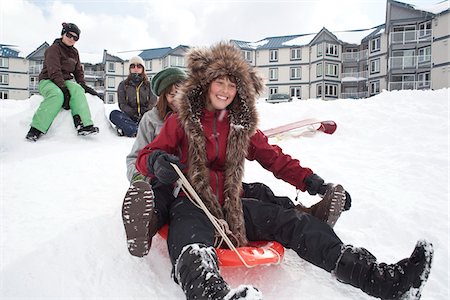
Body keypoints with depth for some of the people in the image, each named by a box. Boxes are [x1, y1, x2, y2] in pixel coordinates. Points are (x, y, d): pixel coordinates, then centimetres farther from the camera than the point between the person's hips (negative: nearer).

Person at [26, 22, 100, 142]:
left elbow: (78, 70, 20)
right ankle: (36, 129, -36)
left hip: (66, 80, 5)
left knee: (78, 90, -30)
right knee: (57, 95, -39)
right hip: (48, 81, -5)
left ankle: (83, 125, -46)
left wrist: (83, 85, 1)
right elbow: (54, 71, -17)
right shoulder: (54, 49, -6)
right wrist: (63, 89, -28)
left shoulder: (74, 52, 17)